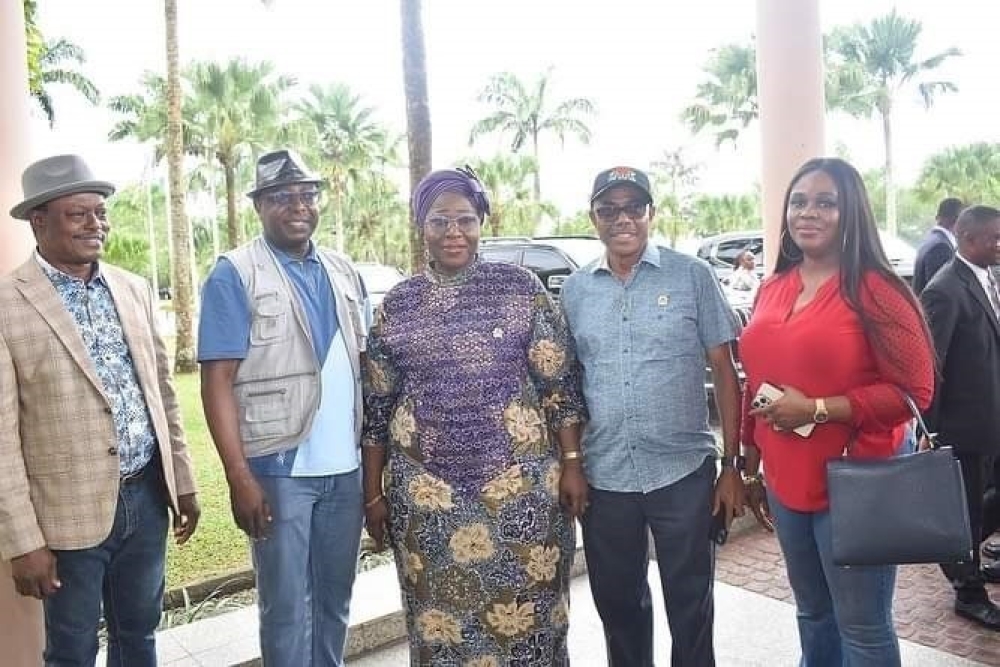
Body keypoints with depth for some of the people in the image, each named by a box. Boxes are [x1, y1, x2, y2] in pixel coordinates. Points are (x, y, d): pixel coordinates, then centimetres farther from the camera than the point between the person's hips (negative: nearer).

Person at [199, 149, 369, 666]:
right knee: (287, 606, 7)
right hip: (279, 468, -5)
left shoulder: (343, 272, 11)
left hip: (347, 467, 5)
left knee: (335, 599, 17)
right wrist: (239, 476, -16)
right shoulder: (234, 274, -5)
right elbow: (218, 381, -10)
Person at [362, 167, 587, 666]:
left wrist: (571, 464, -5)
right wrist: (373, 493, 7)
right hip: (427, 493, 2)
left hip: (520, 484, -1)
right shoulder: (397, 305, 4)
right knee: (441, 621, 12)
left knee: (526, 614, 9)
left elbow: (561, 385, 0)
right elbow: (376, 409, 7)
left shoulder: (521, 288, -1)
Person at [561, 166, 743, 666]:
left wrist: (733, 465, -5)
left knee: (690, 606, 11)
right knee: (617, 603, 17)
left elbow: (724, 371, -1)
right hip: (602, 476, 3)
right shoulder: (574, 290, 6)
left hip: (683, 471, -2)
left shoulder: (692, 276, -2)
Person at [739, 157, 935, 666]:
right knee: (812, 614, 20)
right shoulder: (772, 290, 7)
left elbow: (913, 390, -13)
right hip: (786, 482, 6)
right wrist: (752, 466, 16)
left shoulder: (875, 290, -11)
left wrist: (817, 409, -20)